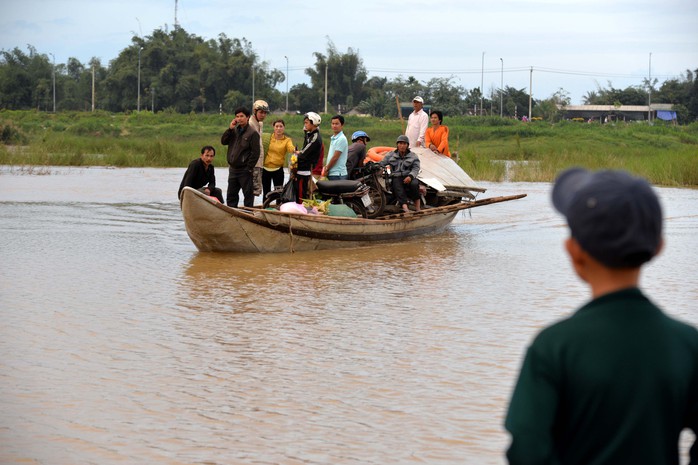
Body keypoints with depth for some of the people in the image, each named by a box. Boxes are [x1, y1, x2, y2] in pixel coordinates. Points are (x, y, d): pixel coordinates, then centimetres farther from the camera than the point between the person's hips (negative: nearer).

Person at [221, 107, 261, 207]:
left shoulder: (253, 133, -11)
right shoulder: (235, 130, 11)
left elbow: (255, 153, -13)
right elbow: (223, 141, 6)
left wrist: (249, 168, -15)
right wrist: (230, 129, -6)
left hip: (245, 170, -7)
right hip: (233, 168, 7)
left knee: (248, 194, 1)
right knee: (231, 195, 11)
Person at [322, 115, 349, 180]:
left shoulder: (341, 139, -13)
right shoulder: (333, 138, 18)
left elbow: (335, 157, -15)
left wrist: (326, 169, -6)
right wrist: (326, 167, 8)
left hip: (337, 175, -9)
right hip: (332, 174, 9)